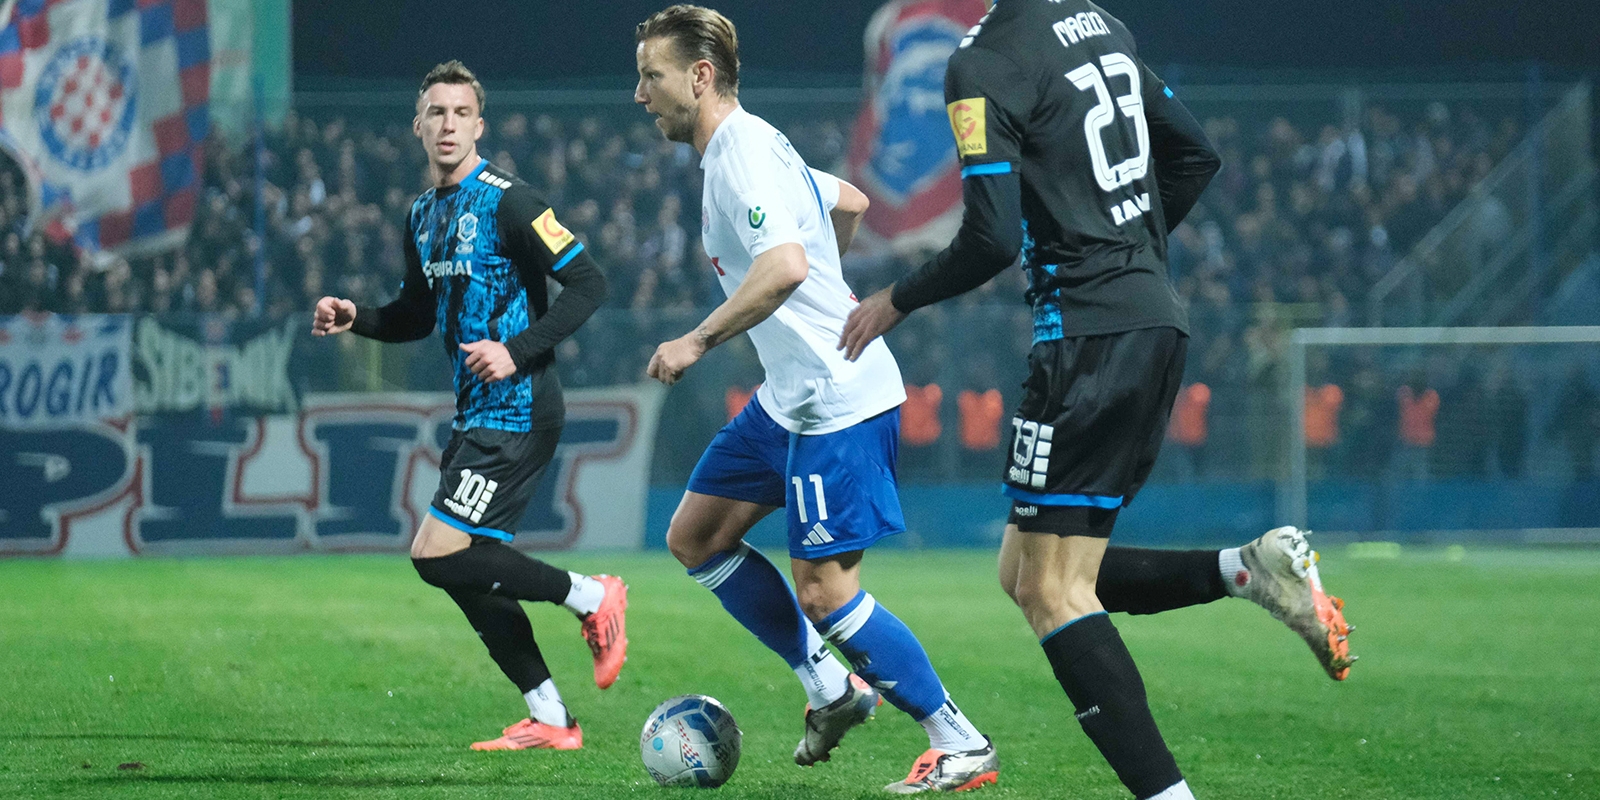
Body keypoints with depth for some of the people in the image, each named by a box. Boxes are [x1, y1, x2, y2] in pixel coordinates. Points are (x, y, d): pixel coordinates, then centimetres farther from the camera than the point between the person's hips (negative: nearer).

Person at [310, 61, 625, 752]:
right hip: (476, 413, 9)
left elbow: (587, 284, -15)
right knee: (464, 569, 7)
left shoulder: (506, 202, -12)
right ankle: (550, 721, 12)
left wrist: (517, 351, -22)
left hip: (517, 411, -9)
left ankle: (592, 597, -2)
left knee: (439, 555, -15)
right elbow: (419, 316, 25)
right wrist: (356, 319, 6)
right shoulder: (423, 215, 13)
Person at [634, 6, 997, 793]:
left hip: (839, 398, -11)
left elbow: (785, 265, -33)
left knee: (823, 589, -10)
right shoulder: (742, 149, 14)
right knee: (694, 537, 12)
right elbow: (849, 201, 30)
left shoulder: (744, 152, -17)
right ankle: (832, 689, 16)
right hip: (790, 396, 11)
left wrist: (698, 341, -28)